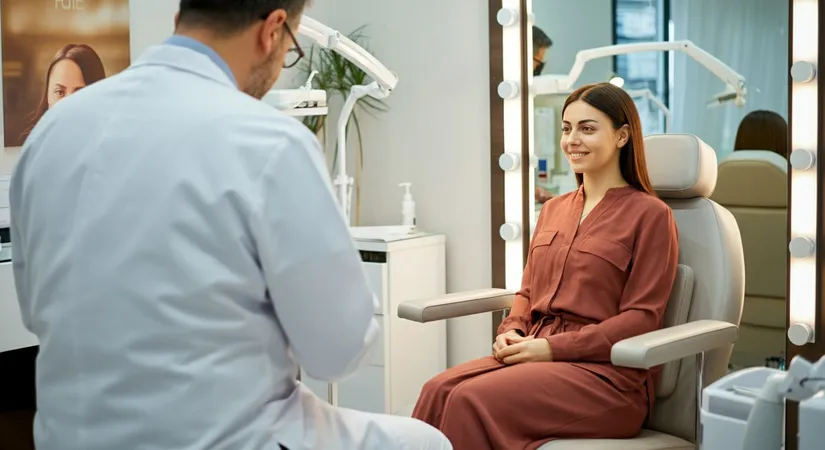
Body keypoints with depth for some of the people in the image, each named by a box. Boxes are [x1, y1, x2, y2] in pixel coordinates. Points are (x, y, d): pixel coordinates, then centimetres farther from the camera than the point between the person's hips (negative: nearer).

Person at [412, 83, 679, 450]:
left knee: (473, 401, -28)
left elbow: (641, 319, -8)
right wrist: (511, 331, -2)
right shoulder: (553, 209, 18)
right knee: (439, 391, -22)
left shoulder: (650, 214, -2)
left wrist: (554, 346, -16)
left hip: (606, 373, -6)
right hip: (536, 356, 6)